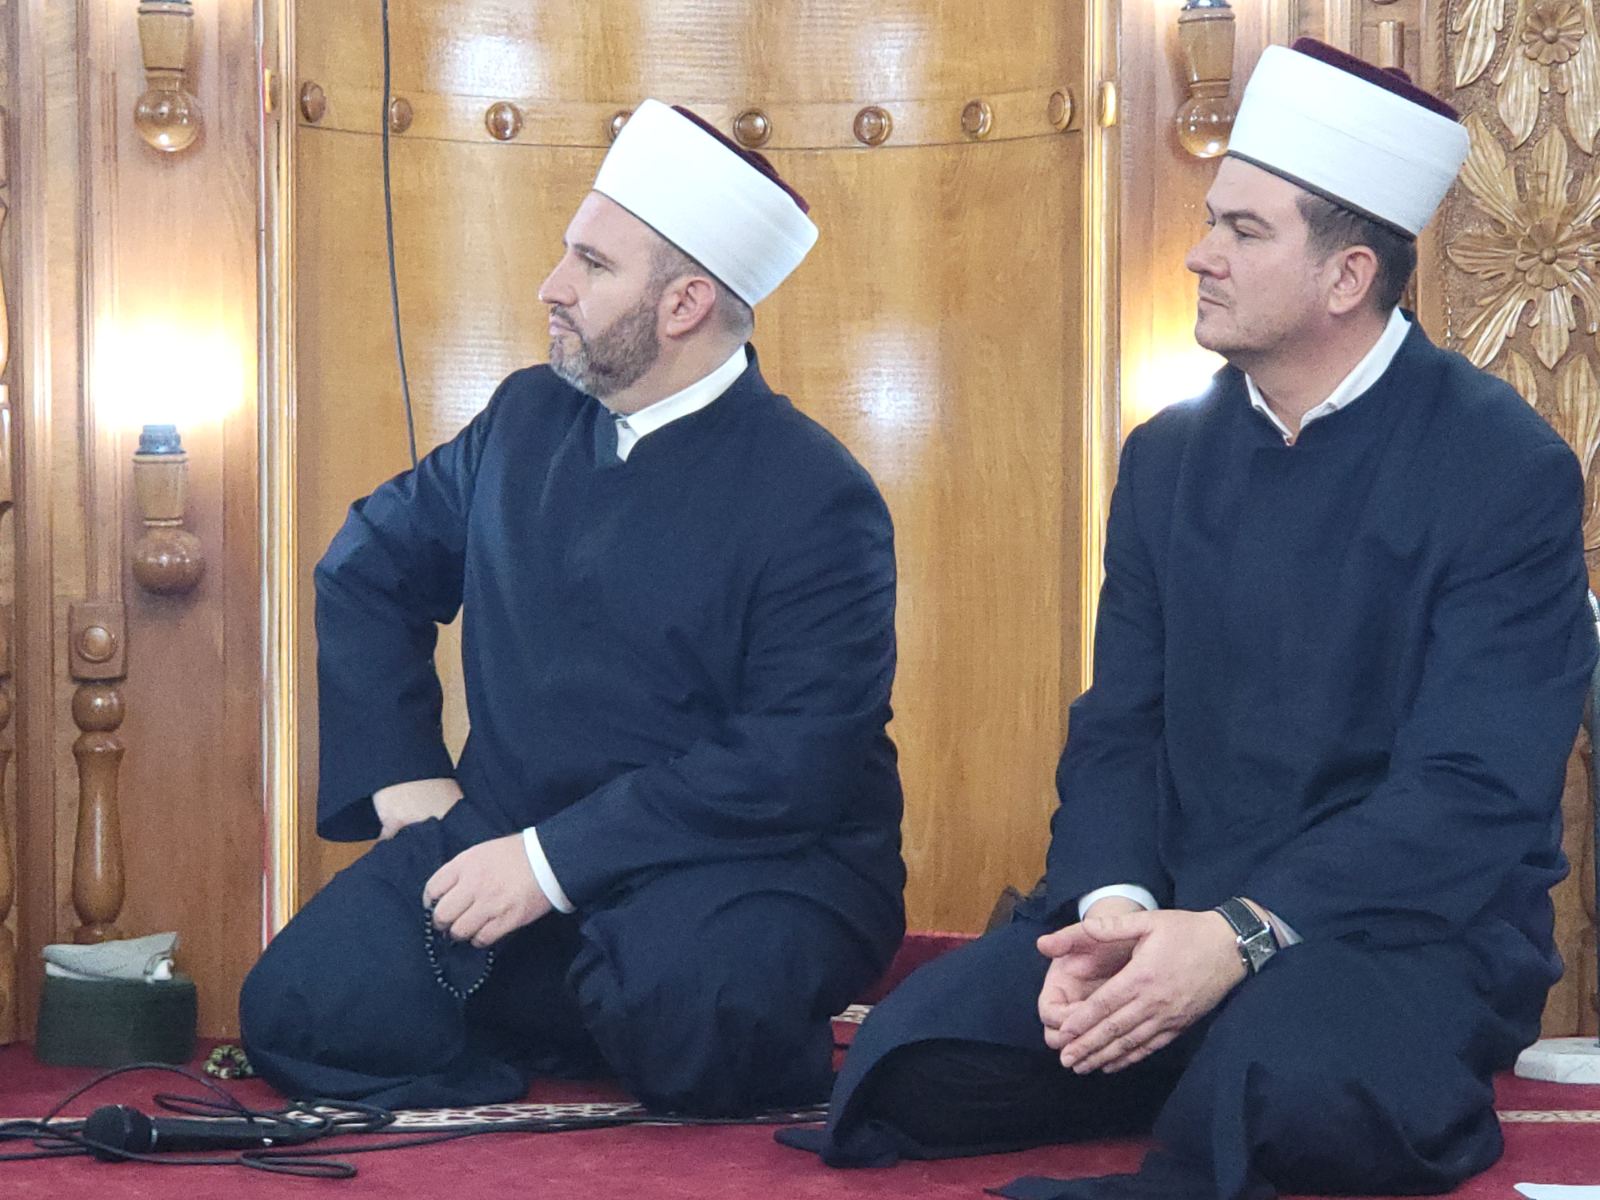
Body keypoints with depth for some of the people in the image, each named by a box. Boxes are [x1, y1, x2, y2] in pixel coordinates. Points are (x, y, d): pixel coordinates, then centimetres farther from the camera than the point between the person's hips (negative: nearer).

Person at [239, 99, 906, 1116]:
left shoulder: (816, 499, -9)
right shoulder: (528, 419, 10)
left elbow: (798, 762, -18)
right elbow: (368, 565, 22)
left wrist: (557, 858, -22)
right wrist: (401, 774, 8)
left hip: (750, 858, -5)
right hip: (505, 836, 5)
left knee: (687, 1015, -38)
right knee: (302, 1013, -19)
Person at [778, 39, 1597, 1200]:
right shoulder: (1169, 454, 9)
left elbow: (1472, 794, -17)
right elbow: (1117, 731, 6)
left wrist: (1241, 935, -28)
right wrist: (1112, 906, -16)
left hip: (1413, 920, -5)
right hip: (1172, 914, 6)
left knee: (1286, 1079, -39)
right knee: (914, 1057, -18)